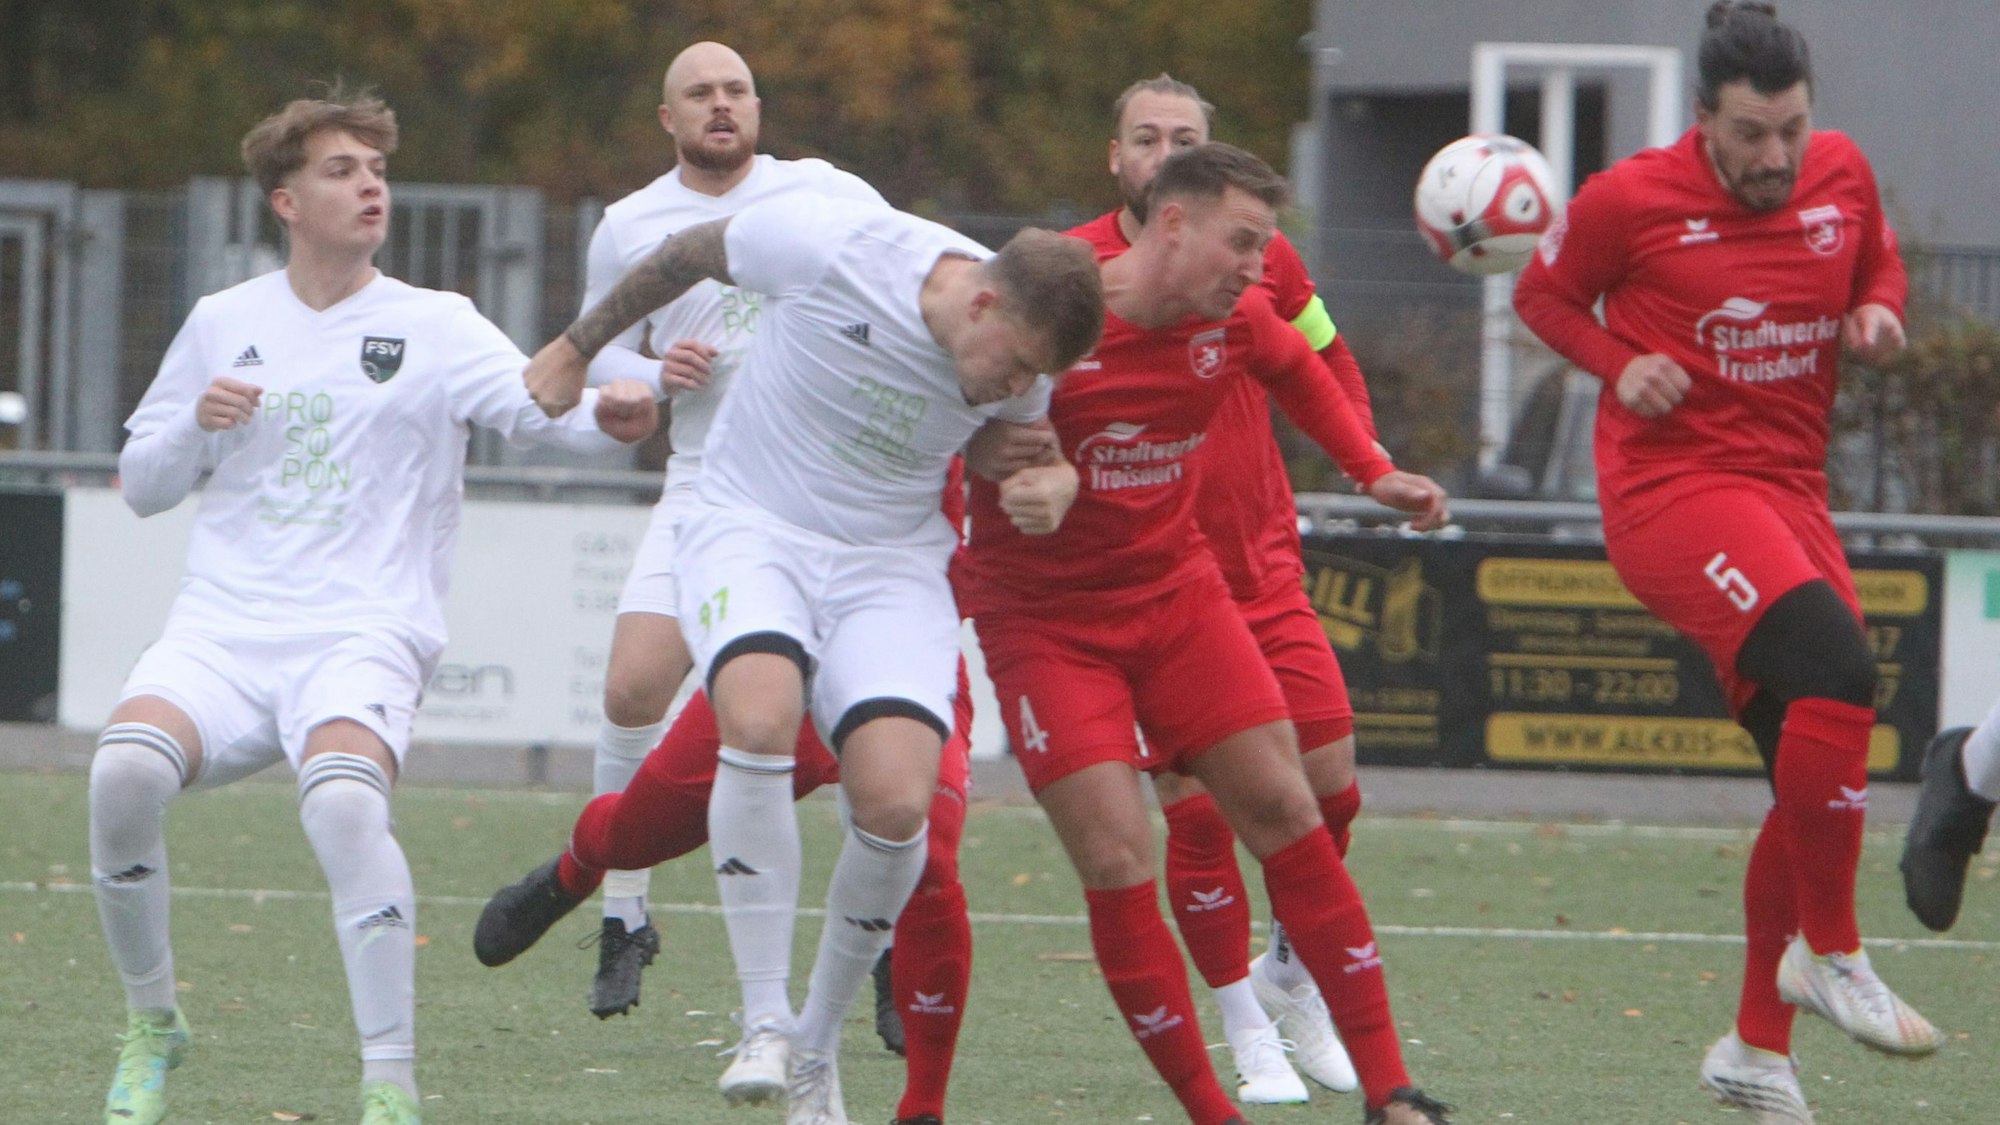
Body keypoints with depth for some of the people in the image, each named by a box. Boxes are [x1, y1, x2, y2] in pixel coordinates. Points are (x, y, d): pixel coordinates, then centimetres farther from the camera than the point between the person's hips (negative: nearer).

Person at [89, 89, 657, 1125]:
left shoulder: (434, 328, 5)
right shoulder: (223, 324, 14)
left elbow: (531, 402, -14)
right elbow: (141, 484, 19)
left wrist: (606, 415, -36)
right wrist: (197, 423, -2)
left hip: (363, 638, -3)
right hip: (222, 628, 3)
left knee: (343, 797, -34)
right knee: (125, 768, -26)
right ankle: (152, 1027, -2)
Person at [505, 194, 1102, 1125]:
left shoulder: (1021, 375, -8)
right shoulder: (830, 246, -20)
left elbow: (1027, 444, 15)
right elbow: (693, 253, -1)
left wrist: (1052, 486, -10)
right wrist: (578, 349, 11)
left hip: (893, 566, 3)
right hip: (752, 528, -3)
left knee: (896, 802, -19)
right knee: (760, 718, -33)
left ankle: (818, 1043, 6)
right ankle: (764, 1024, -24)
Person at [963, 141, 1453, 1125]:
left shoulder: (1236, 321, -3)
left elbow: (1298, 372, 20)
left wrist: (1372, 471, 12)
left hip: (1177, 593, 5)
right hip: (1045, 624, -5)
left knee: (1288, 815, -1)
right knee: (1117, 864, -14)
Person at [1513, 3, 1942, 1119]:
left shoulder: (1845, 175, 4)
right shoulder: (1631, 198, -8)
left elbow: (1880, 264, 23)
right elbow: (1545, 293, 7)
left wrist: (1878, 314, 0)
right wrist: (1619, 364, -11)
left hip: (1792, 498, 6)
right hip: (1672, 487, -6)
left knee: (1818, 780, 6)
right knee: (1836, 671, -29)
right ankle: (1829, 954, -16)